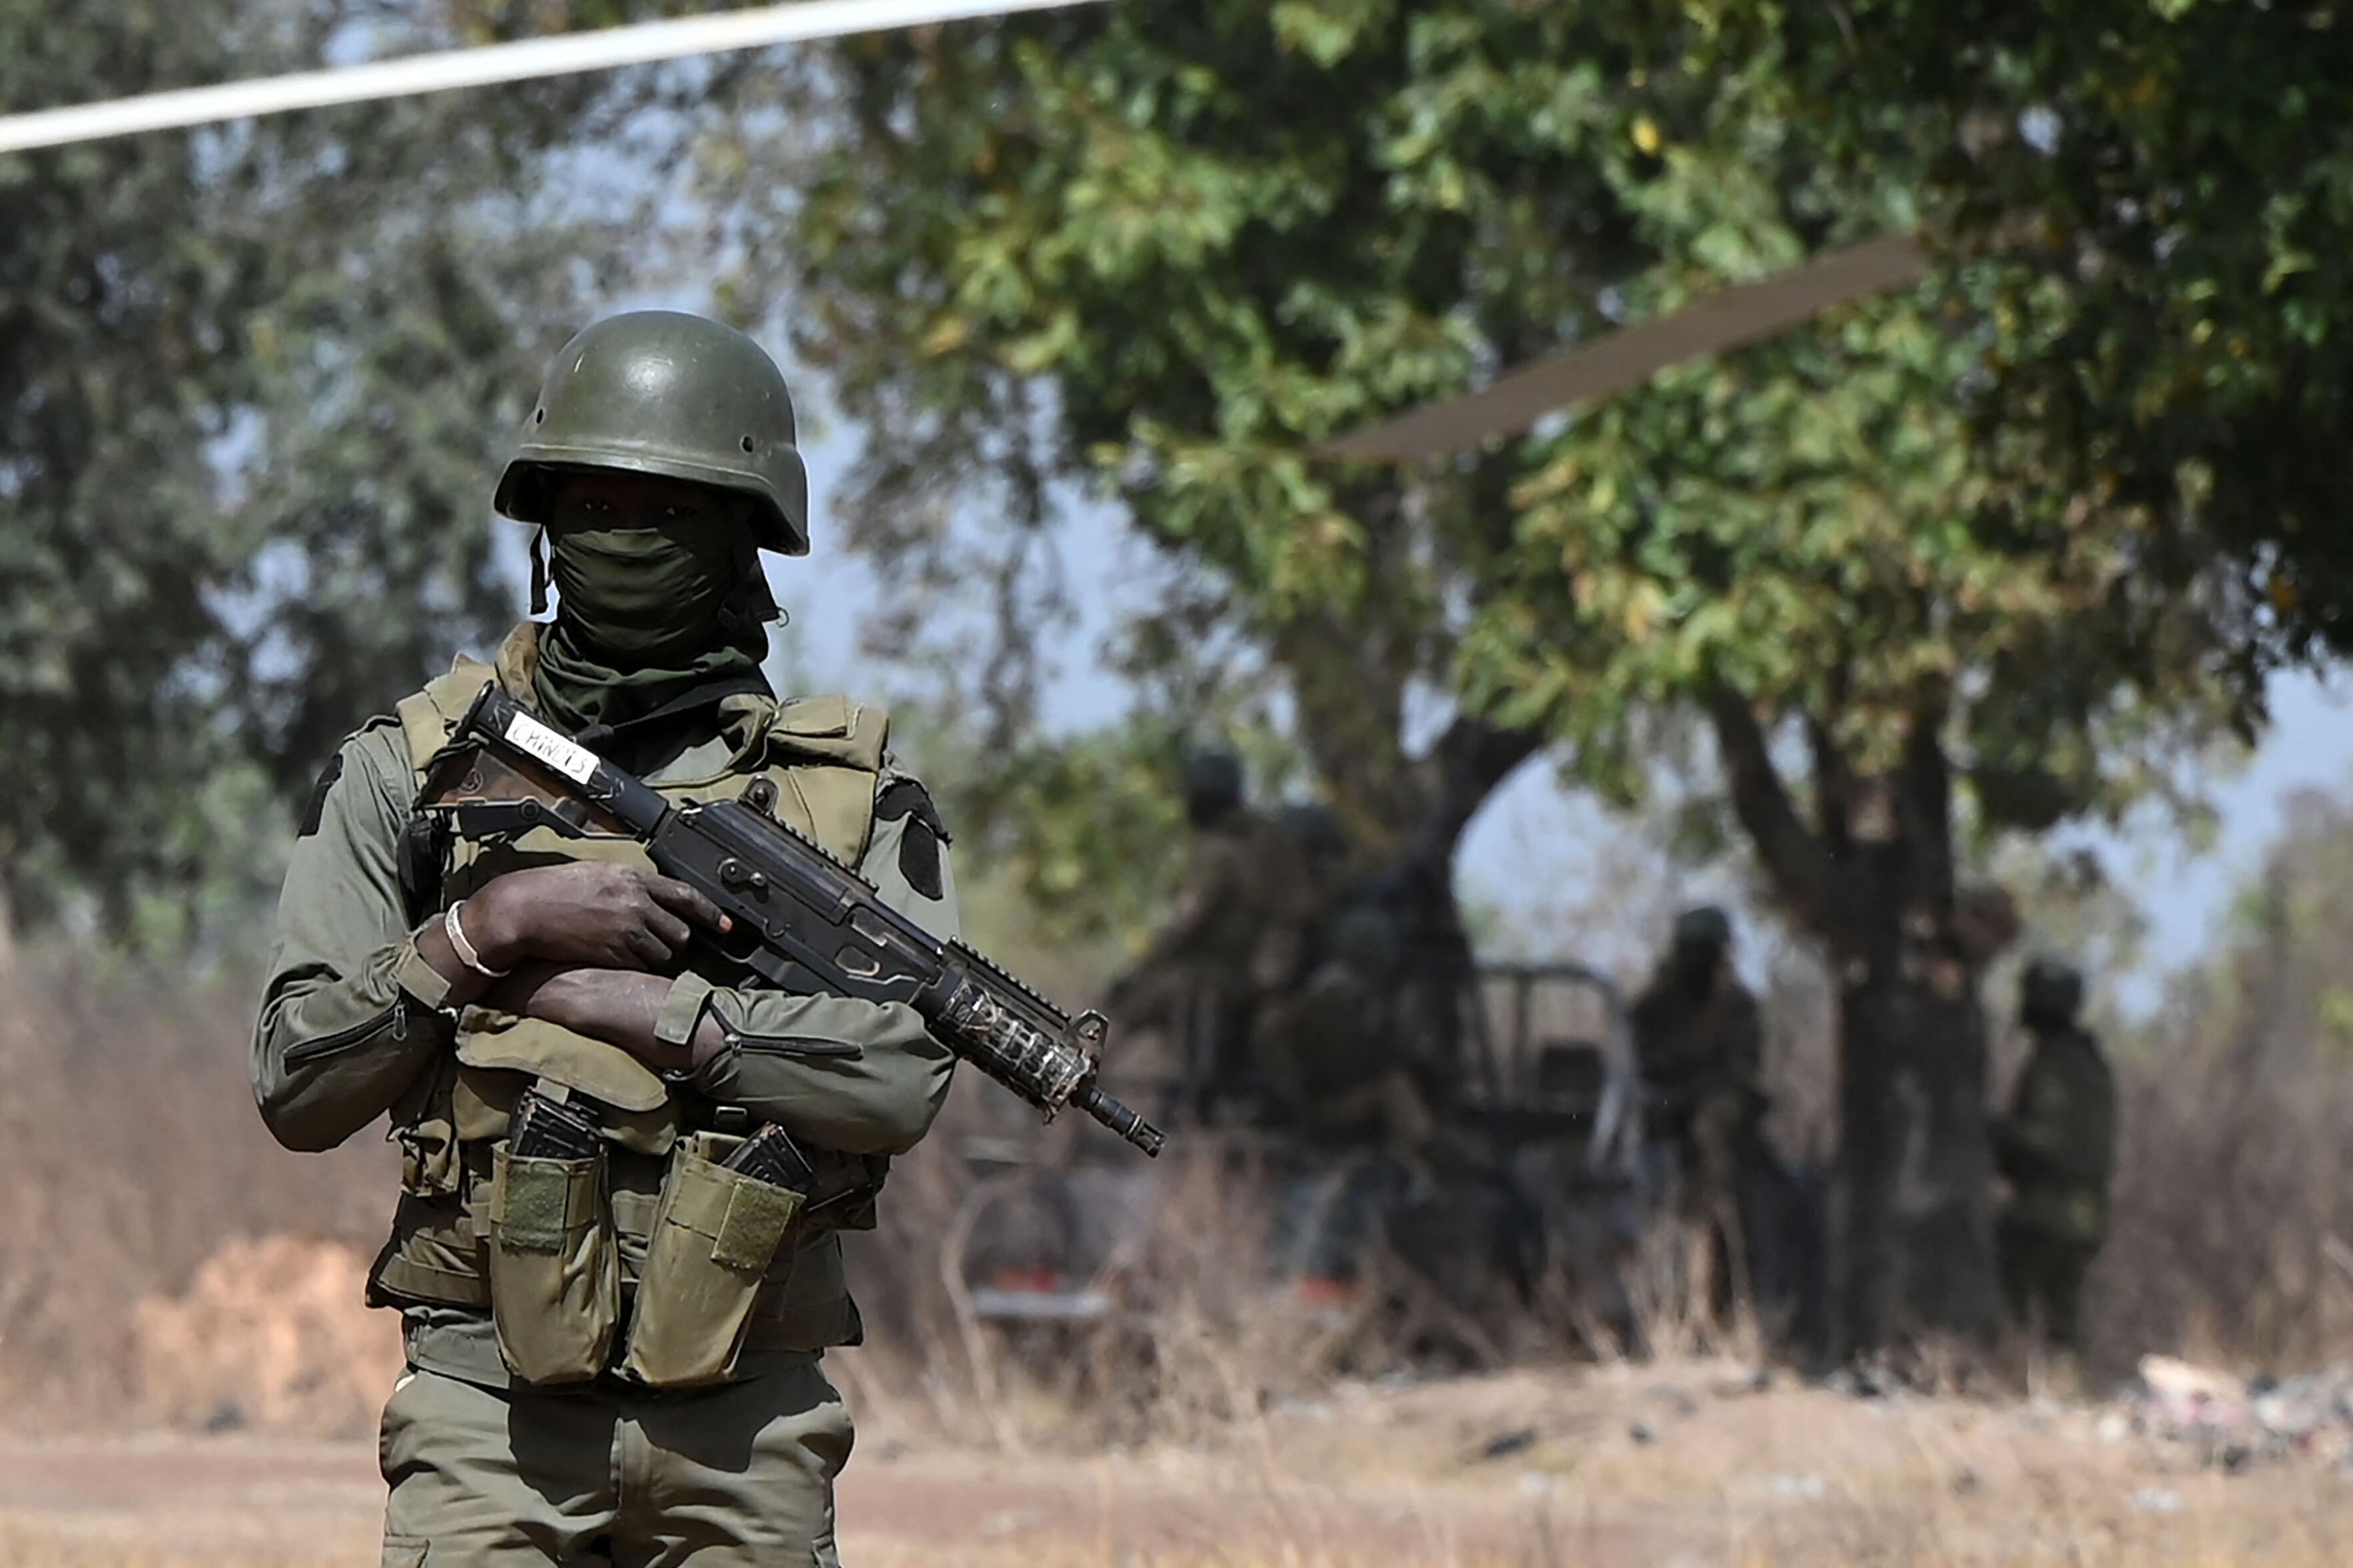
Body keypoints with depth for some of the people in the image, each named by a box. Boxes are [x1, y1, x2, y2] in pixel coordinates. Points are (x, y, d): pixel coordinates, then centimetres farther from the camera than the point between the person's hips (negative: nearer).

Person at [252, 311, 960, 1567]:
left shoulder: (852, 795, 7)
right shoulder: (412, 770, 8)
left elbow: (903, 1079, -9)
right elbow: (295, 1086, 2)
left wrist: (610, 999, -13)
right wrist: (493, 928, -11)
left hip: (745, 1423, 1)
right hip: (489, 1413, -1)